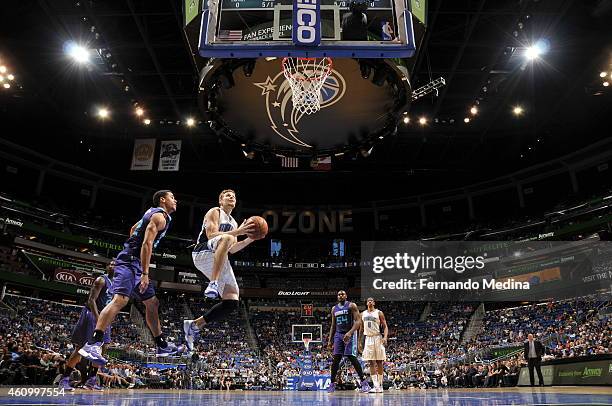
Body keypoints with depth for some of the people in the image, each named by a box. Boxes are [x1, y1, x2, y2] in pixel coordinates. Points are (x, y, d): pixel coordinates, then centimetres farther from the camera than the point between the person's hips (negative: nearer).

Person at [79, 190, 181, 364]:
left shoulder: (153, 213, 21)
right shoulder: (160, 216, -10)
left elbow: (134, 229, 34)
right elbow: (147, 244, -20)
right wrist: (145, 274, -24)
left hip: (135, 263, 11)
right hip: (130, 261, -11)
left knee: (152, 303, 12)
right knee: (120, 299, -24)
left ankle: (162, 346, 17)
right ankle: (92, 344, -27)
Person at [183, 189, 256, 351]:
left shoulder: (233, 223, 28)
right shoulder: (214, 212, 4)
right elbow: (211, 234, -12)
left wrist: (250, 239, 11)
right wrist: (237, 232, -19)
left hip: (217, 261, 8)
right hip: (203, 254, -8)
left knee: (232, 302, -4)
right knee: (226, 238, -40)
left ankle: (194, 325, 8)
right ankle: (213, 284, -48)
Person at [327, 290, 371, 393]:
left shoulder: (351, 306, -3)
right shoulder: (334, 309, 14)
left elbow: (358, 321, -12)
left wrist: (350, 332, -25)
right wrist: (330, 340, 12)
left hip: (350, 334, -5)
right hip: (338, 335, 5)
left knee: (352, 357, -11)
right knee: (335, 359, 1)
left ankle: (364, 382, -4)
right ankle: (332, 384, 9)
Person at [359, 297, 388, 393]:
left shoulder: (379, 313, 1)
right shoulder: (363, 314, 12)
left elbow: (385, 326, -3)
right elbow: (361, 329, 17)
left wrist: (385, 337, -20)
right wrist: (359, 342, 13)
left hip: (377, 338, -3)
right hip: (368, 339, 3)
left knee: (379, 362, 1)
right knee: (371, 363, -3)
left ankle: (380, 385, 11)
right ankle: (376, 386, -5)